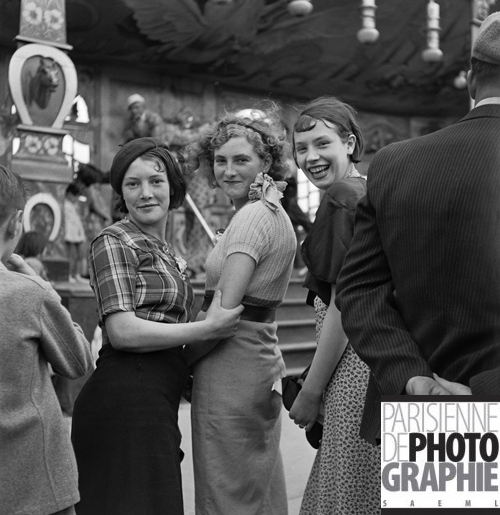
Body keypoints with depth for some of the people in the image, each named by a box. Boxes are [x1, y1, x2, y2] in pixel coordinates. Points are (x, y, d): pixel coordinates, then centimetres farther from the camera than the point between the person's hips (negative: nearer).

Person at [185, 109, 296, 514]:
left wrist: (181, 360, -8)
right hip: (261, 355, 10)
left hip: (232, 363, -10)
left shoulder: (251, 216, -15)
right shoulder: (276, 214, 14)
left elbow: (223, 311, -22)